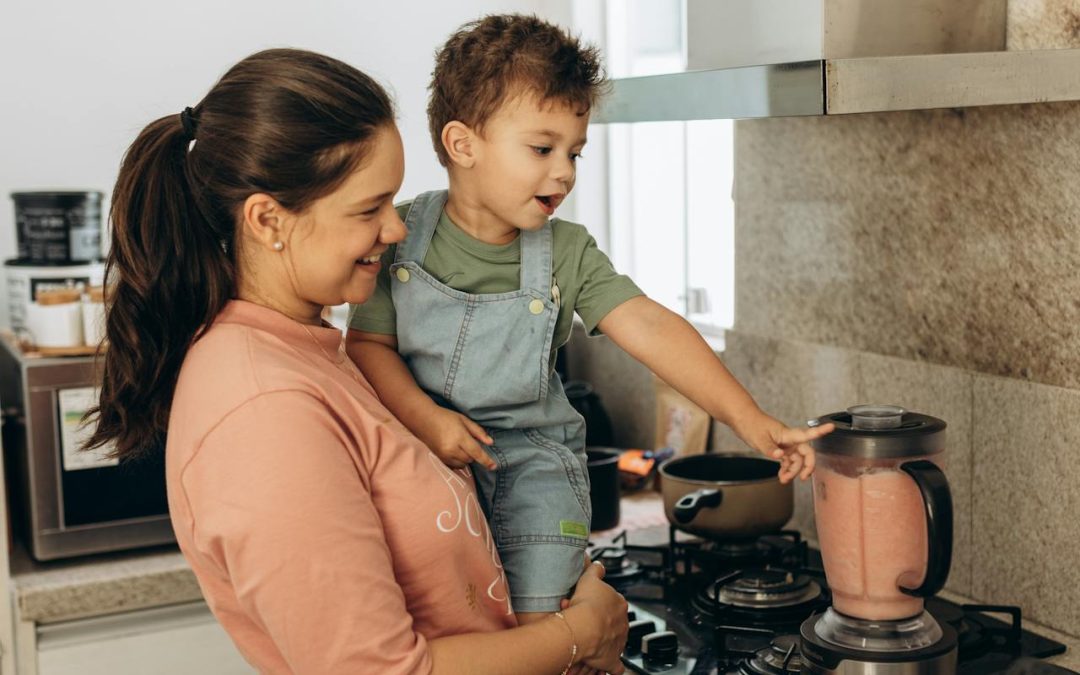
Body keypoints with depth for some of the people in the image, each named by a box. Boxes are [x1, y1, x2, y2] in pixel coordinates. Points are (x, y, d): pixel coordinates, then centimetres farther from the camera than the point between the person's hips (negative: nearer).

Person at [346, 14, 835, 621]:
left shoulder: (567, 253, -6)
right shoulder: (403, 236, -9)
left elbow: (651, 328, -14)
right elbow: (369, 342, -5)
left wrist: (749, 419, -22)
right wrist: (426, 418, -22)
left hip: (533, 456, 1)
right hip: (421, 449, 0)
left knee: (537, 616, -8)